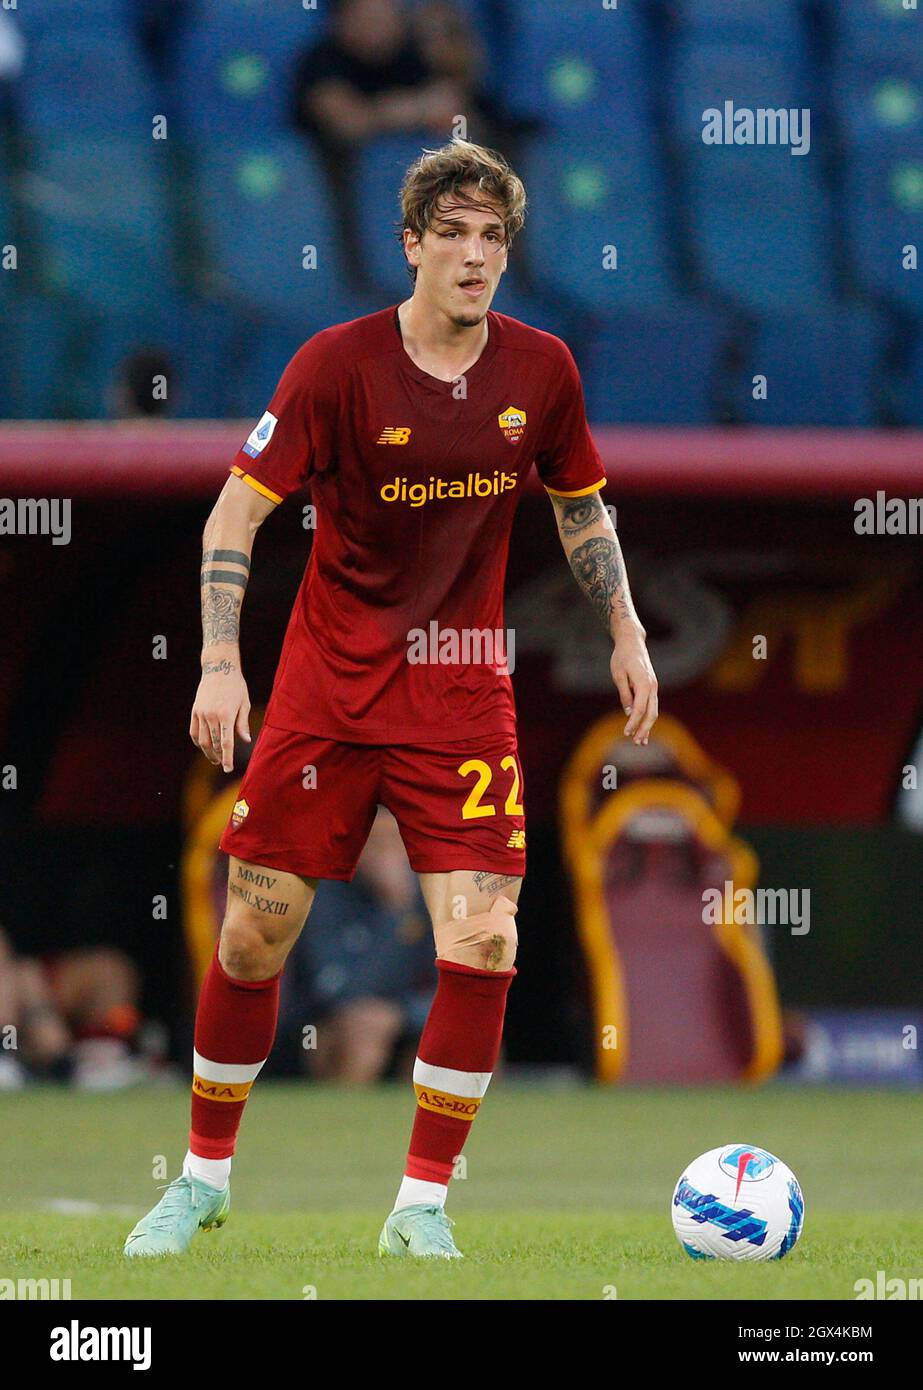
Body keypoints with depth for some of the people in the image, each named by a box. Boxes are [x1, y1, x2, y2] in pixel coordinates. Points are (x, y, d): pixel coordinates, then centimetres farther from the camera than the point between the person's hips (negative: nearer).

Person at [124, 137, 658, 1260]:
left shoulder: (540, 370, -1)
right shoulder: (337, 364, -11)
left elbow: (582, 507, 16)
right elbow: (237, 512, -9)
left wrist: (627, 637, 10)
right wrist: (220, 661, -19)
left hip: (465, 693, 2)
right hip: (328, 688, -2)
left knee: (482, 939, -12)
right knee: (255, 934, 3)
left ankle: (422, 1204, 1)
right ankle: (205, 1177, 23)